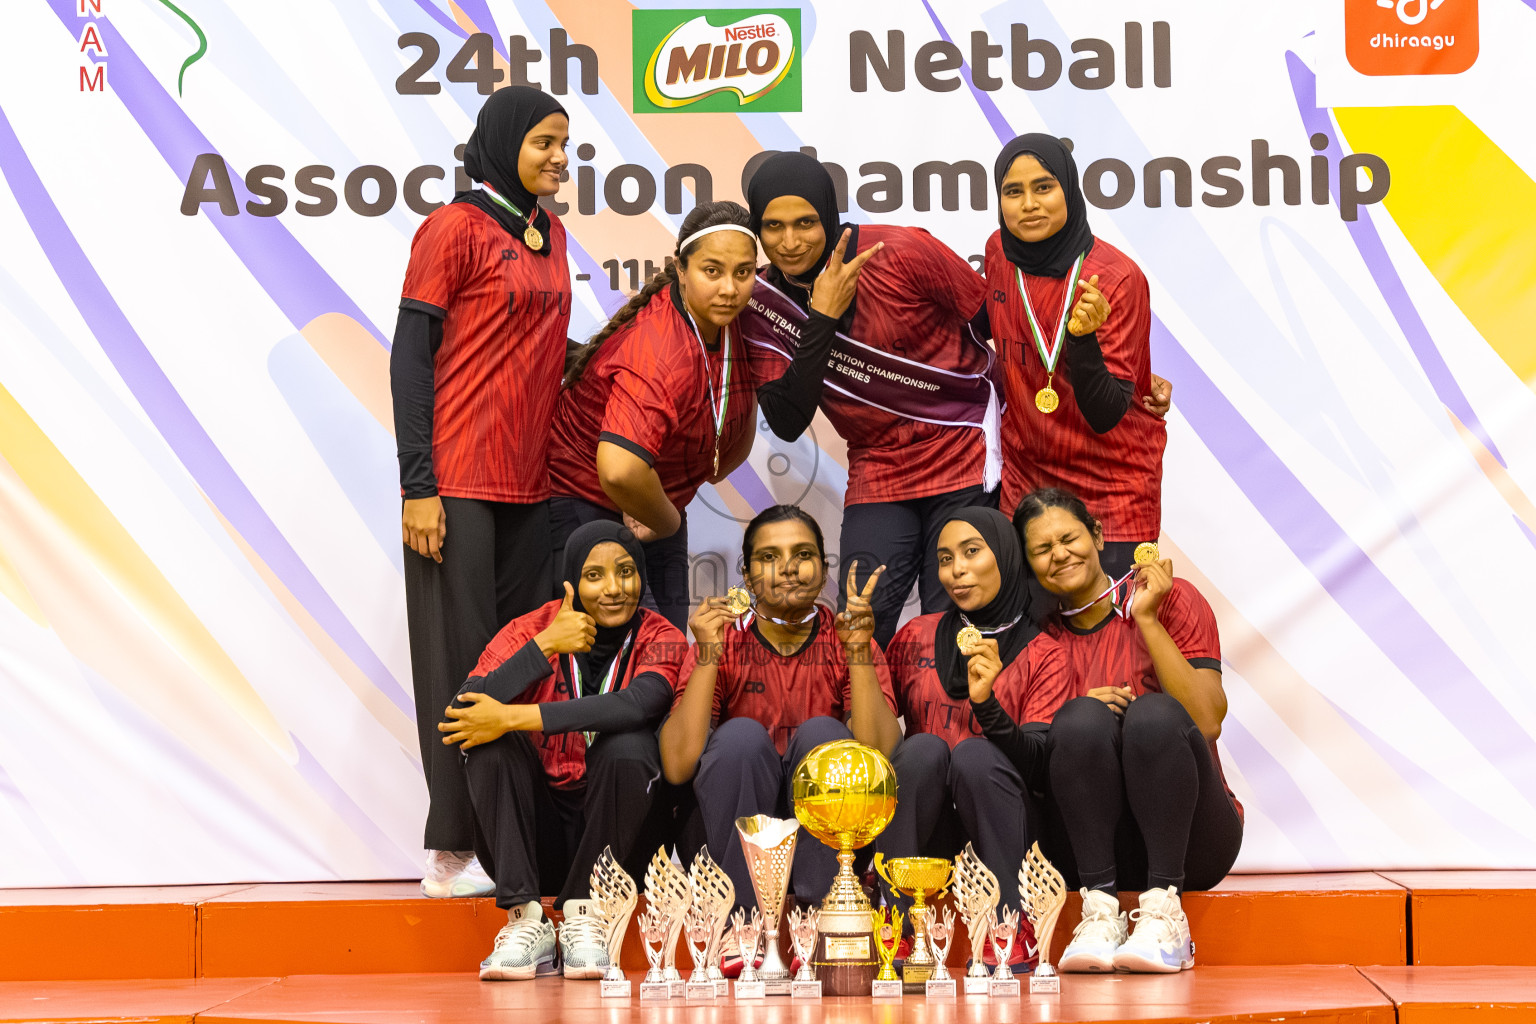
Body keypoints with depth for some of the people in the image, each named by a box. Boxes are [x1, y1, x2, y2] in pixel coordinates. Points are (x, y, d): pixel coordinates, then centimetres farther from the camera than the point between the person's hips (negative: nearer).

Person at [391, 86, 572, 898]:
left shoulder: (549, 234, 15)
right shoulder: (455, 228, -6)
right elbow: (410, 355, -9)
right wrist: (418, 485, -15)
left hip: (529, 481, 7)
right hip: (458, 480, -7)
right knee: (461, 658, -5)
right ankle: (450, 852, 0)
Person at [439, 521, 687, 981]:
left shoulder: (660, 639, -5)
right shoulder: (529, 630, -3)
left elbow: (636, 705, -29)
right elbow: (460, 714, -20)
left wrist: (513, 717, -31)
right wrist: (545, 645, -25)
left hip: (613, 836, -1)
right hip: (533, 833, 1)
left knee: (629, 744, -28)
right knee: (491, 740, -23)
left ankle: (583, 917, -17)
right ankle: (526, 919, -25)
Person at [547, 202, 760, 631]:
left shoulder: (730, 322, -5)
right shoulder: (660, 354, -33)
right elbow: (619, 470, -47)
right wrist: (668, 522, -26)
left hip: (649, 505, 8)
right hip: (586, 506, -8)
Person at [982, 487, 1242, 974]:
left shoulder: (1171, 600, 3)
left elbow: (1207, 723, -11)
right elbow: (1039, 765, 2)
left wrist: (1147, 619, -14)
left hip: (1191, 841, -1)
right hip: (1096, 846, 1)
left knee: (1154, 713, -29)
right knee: (1082, 718, -25)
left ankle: (1164, 913, -31)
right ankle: (1099, 912, -28)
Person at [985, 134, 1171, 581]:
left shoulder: (1118, 279, -19)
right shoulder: (998, 252, -4)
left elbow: (1105, 415, -24)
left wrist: (1084, 337, -38)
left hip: (1111, 490, -4)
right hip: (1026, 478, 4)